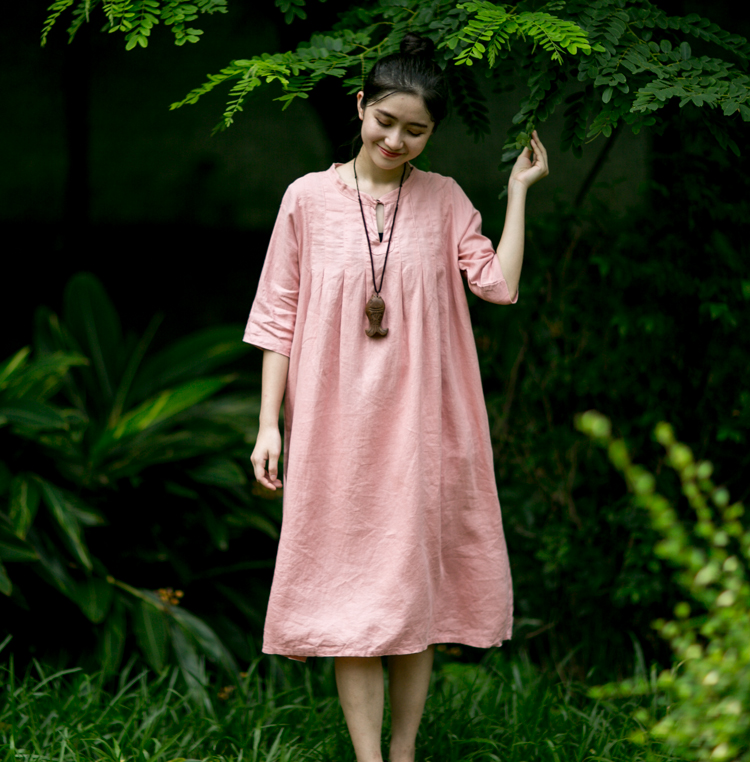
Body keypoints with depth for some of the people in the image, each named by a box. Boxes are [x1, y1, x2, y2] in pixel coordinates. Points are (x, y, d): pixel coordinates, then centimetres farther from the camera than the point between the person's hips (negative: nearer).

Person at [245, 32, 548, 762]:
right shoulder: (309, 198, 1)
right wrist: (269, 424, -3)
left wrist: (519, 188, -4)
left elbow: (501, 285, -8)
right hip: (336, 427, -1)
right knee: (351, 595, -1)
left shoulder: (444, 200, 5)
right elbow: (278, 318, 2)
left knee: (416, 587, 7)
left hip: (419, 428, 2)